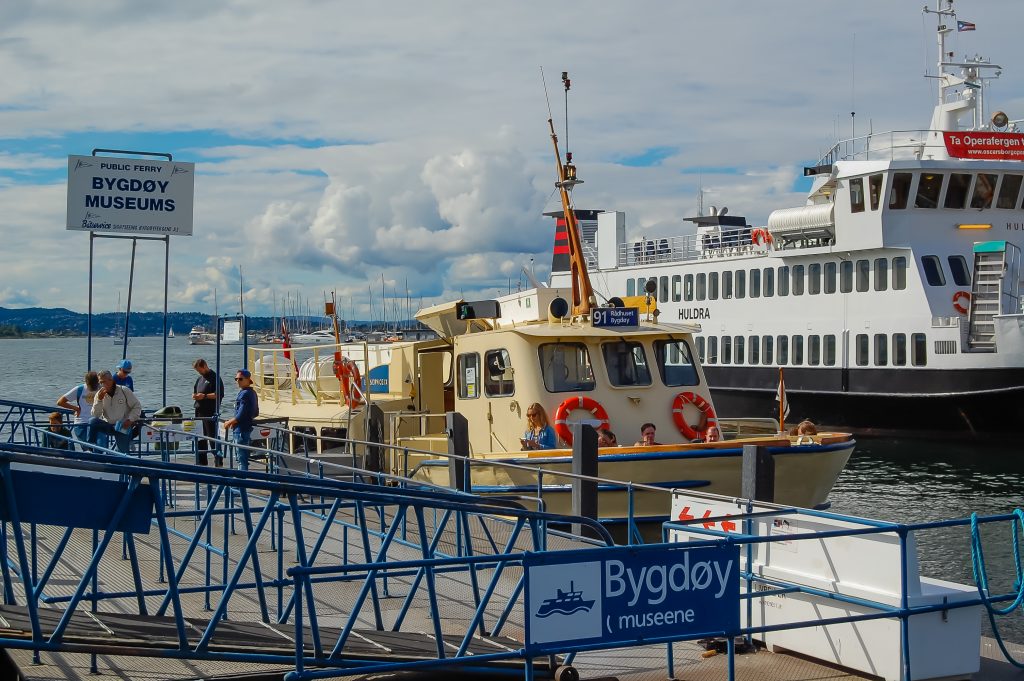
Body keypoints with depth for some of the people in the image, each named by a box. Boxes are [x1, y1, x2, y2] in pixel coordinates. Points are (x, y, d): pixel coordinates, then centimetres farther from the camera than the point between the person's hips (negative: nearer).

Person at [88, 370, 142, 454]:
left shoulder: (124, 391, -6)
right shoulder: (99, 394, 2)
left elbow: (137, 407, -1)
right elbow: (96, 415, -4)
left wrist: (130, 420, -13)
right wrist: (99, 400, -17)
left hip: (123, 427, -2)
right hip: (107, 426, 2)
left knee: (123, 453, -10)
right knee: (92, 421, -26)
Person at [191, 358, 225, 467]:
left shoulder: (214, 377, -8)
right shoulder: (200, 379, 18)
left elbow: (219, 394, -16)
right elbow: (195, 391, 30)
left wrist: (204, 396, -18)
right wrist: (194, 395, 7)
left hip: (210, 412, -9)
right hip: (199, 411, 9)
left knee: (212, 436, -8)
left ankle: (218, 460, -5)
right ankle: (201, 461, 18)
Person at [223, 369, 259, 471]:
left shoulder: (244, 394, -17)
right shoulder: (252, 393, 12)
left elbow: (241, 415, -22)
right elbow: (256, 413, 19)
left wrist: (229, 422, -7)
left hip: (241, 429, -10)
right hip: (247, 427, 10)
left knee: (242, 458, -6)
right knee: (244, 456, 16)